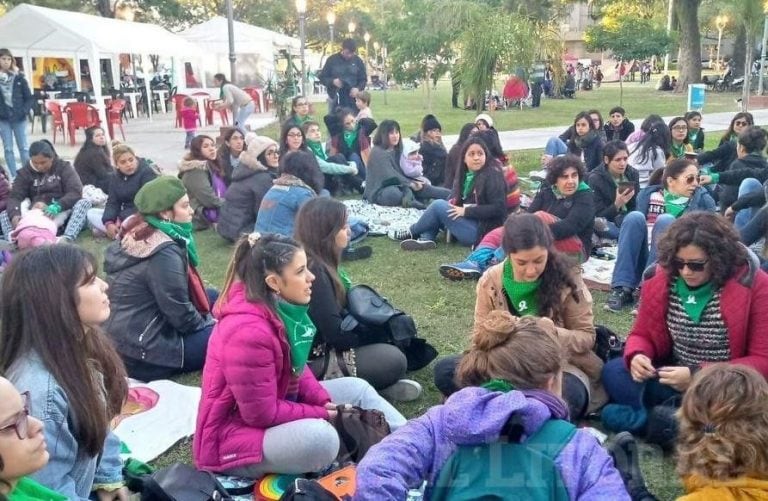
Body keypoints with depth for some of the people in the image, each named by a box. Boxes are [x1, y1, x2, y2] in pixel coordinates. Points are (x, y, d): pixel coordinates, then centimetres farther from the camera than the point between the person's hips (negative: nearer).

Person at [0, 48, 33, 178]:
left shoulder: (19, 77, 2)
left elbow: (29, 98, 2)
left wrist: (24, 111, -11)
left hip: (19, 118, -1)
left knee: (24, 148, 4)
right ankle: (14, 177, 9)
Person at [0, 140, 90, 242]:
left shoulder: (63, 167, 0)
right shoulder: (25, 172, 5)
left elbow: (76, 192, -13)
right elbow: (15, 197, -6)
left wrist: (57, 207, -32)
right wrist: (14, 215, -29)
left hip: (60, 213, -2)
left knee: (84, 203, -28)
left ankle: (67, 238, -51)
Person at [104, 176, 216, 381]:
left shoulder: (137, 235, 5)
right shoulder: (164, 253, -25)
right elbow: (180, 314, -19)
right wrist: (209, 324, -1)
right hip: (140, 356, -10)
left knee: (211, 296, 17)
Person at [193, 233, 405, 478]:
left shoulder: (281, 307, -5)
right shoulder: (248, 332, -31)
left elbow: (297, 367, 7)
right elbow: (263, 414, -25)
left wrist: (324, 402, -7)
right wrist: (322, 413, -16)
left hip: (274, 406, 10)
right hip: (234, 434, -9)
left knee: (356, 388, 7)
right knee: (320, 437, -34)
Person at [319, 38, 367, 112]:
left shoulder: (358, 61, 3)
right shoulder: (332, 60, -1)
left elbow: (363, 79, 9)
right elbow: (322, 77, 3)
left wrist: (358, 88, -12)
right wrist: (332, 81, -17)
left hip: (352, 100, 1)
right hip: (335, 100, -1)